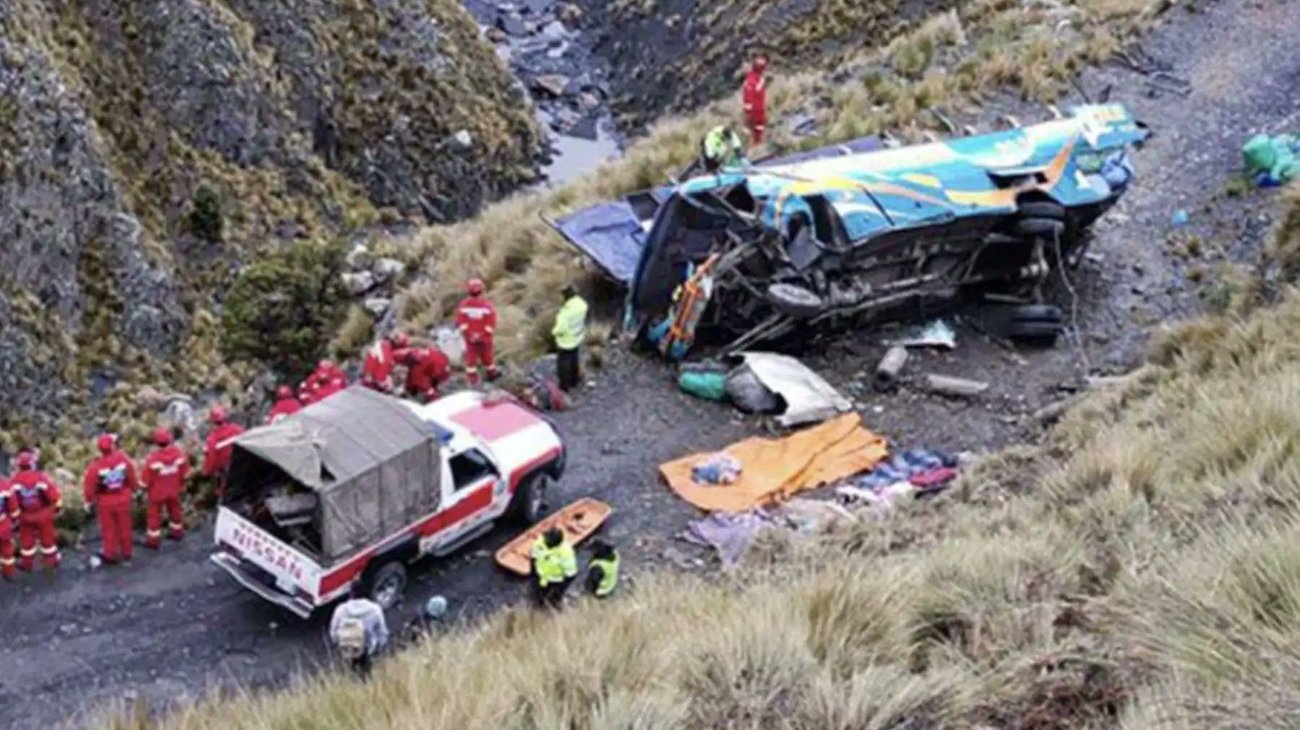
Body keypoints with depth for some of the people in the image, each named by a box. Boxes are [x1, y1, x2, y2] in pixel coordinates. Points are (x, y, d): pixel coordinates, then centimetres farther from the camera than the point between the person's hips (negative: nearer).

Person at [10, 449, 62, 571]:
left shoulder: (16, 480, -19)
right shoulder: (41, 477, -25)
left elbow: (11, 499, -11)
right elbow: (54, 494, -17)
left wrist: (15, 515, 5)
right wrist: (57, 507, 2)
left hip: (25, 516, 1)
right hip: (43, 514, -1)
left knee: (27, 538, 19)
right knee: (47, 537, 17)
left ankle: (27, 562, 30)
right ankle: (51, 560, 30)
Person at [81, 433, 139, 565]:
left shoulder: (95, 466, -26)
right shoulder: (123, 459, -19)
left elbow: (89, 486, -15)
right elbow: (132, 477, -4)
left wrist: (90, 500, 3)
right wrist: (133, 490, 15)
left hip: (105, 502, -2)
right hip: (123, 499, 2)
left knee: (109, 529, 16)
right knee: (124, 526, 20)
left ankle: (111, 555, 29)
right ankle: (126, 552, 35)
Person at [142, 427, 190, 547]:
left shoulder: (152, 459, -31)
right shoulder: (179, 453, -18)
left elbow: (146, 479, -18)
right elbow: (185, 473, -3)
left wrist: (145, 488, 2)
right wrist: (181, 485, 14)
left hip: (157, 492, -4)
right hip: (174, 490, 4)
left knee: (154, 514, 13)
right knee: (175, 509, 26)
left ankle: (153, 540, 24)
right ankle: (177, 532, 44)